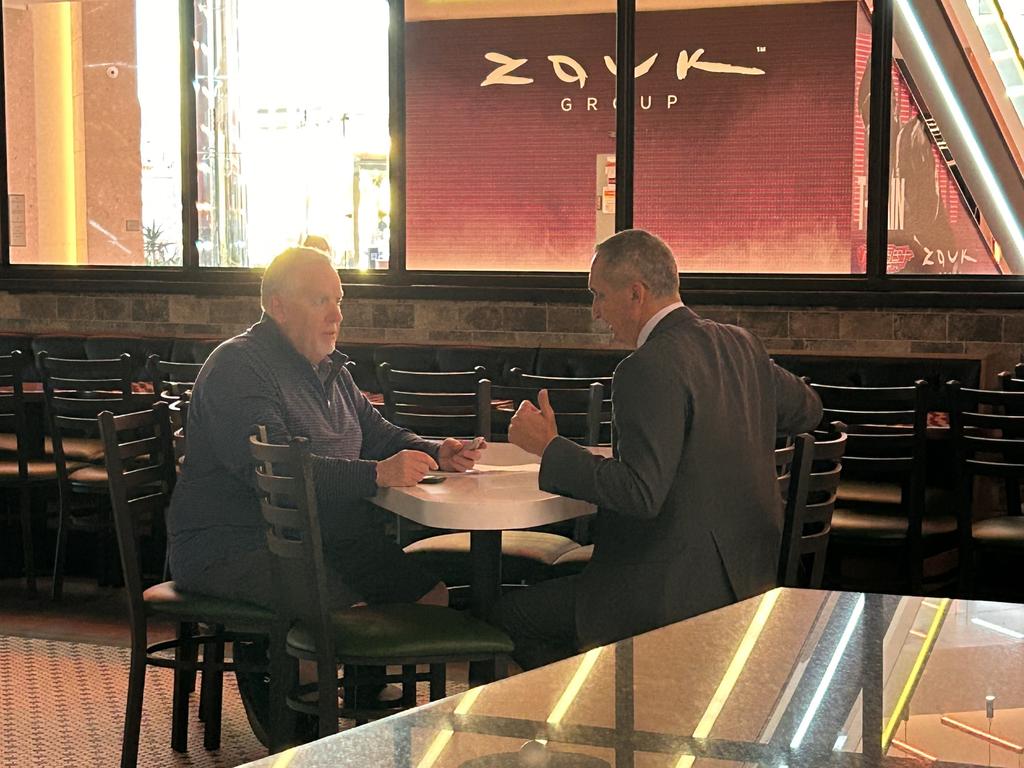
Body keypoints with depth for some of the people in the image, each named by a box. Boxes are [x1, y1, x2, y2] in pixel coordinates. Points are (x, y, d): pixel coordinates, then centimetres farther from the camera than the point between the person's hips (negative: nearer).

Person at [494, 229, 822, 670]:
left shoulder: (651, 368, -21)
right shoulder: (740, 344, 6)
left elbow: (640, 493, -27)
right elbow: (807, 411, 21)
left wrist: (549, 447, -18)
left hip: (684, 585, -10)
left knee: (508, 615, 2)